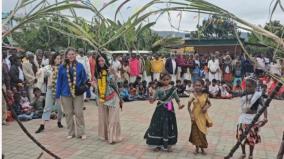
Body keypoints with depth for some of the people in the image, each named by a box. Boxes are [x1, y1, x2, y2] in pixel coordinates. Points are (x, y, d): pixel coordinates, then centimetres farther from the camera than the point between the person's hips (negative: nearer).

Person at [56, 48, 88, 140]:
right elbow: (59, 82, 3)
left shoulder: (80, 66, -2)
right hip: (66, 94, 1)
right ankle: (71, 133, 23)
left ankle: (81, 133, 14)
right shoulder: (62, 67, 0)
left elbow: (84, 80, 2)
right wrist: (57, 95, 2)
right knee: (68, 114, 9)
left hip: (78, 93, -1)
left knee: (79, 113, 2)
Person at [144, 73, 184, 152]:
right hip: (160, 110, 0)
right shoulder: (159, 89, 0)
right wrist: (152, 100, -25)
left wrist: (179, 105, -13)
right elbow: (154, 98, -3)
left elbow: (177, 98, 3)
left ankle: (168, 144, 18)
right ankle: (158, 144, 15)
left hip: (169, 110, 0)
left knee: (169, 126, 5)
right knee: (158, 126, 1)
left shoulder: (173, 89, 0)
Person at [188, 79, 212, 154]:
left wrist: (206, 107, -9)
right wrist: (191, 114, -20)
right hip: (195, 116, -2)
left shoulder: (205, 95, -2)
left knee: (202, 131, 8)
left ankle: (202, 147, 23)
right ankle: (197, 147, 20)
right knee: (195, 131, 4)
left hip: (203, 116, 2)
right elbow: (189, 106, -9)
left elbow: (209, 103, 11)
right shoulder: (193, 95, -9)